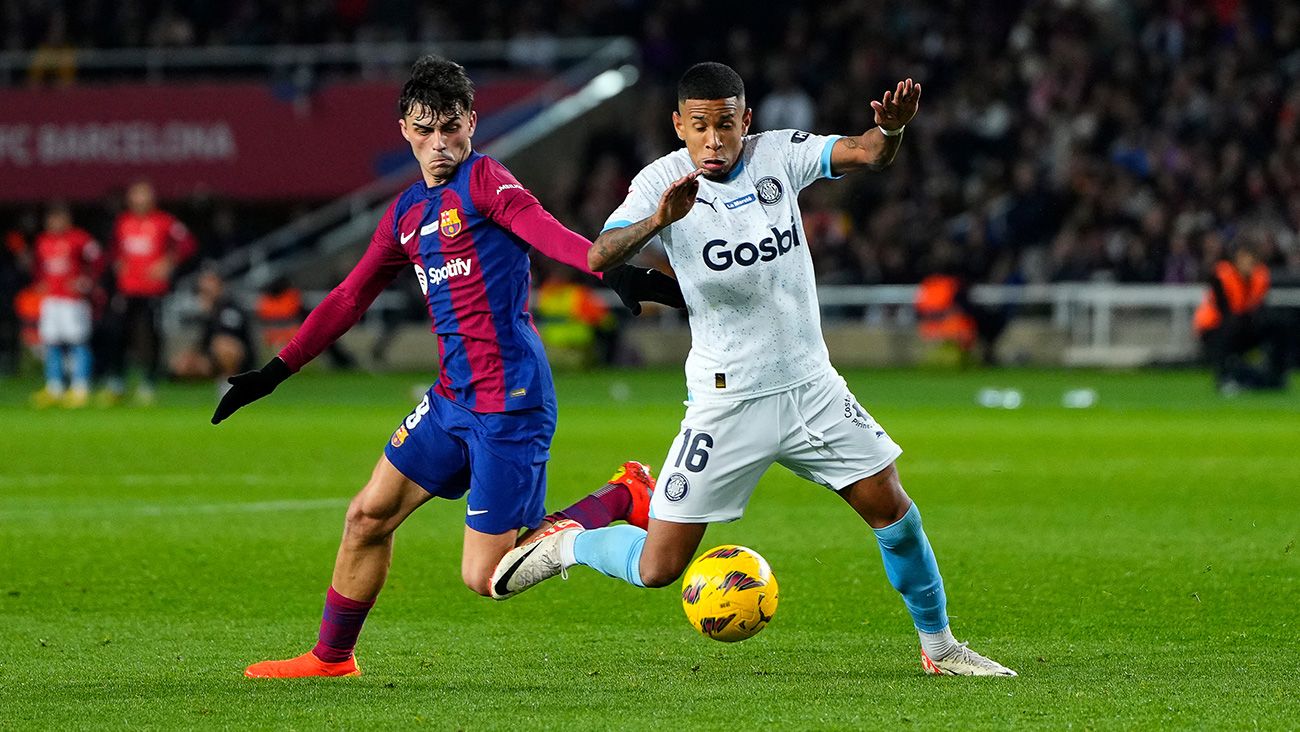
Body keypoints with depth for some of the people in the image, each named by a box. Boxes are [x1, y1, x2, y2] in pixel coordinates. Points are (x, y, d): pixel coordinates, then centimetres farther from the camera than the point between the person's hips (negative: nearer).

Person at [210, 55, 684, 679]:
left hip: (508, 404, -8)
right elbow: (350, 298, 24)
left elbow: (543, 230, -28)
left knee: (485, 576, -8)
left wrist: (614, 270, -46)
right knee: (368, 516, 11)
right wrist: (276, 371, 23)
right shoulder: (405, 213, 15)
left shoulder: (482, 179, -9)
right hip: (451, 399, 8)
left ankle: (622, 498, 6)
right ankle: (331, 657, 28)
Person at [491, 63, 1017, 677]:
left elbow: (867, 155, -15)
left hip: (811, 388, 3)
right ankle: (564, 545, 24)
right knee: (658, 567, -5)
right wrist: (658, 220, -46)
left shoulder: (779, 155, -3)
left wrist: (891, 129, -39)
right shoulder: (663, 182, -12)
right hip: (726, 405, -3)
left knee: (892, 510, 2)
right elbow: (599, 258, -26)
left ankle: (939, 647, 22)